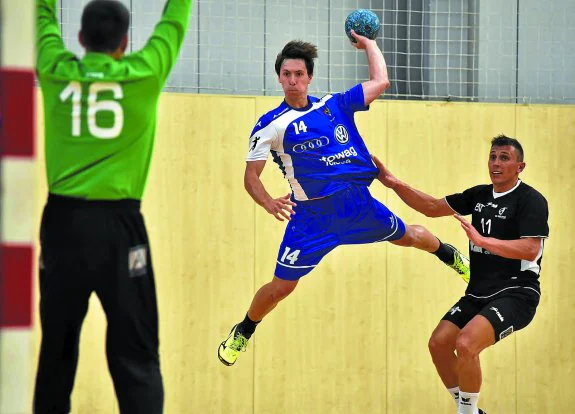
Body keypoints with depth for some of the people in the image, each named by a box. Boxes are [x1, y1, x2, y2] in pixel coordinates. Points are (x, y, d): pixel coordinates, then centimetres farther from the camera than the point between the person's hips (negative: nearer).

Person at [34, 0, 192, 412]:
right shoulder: (143, 75, -2)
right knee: (135, 356, -3)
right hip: (118, 224, -3)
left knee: (57, 351, 12)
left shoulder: (55, 72, 3)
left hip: (63, 221, 3)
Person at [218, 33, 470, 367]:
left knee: (408, 236, 22)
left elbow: (380, 81, 12)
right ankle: (243, 333, 22)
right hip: (312, 214, -3)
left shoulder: (334, 105, 4)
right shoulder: (271, 125, -7)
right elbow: (251, 176, -9)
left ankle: (450, 254, 57)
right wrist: (269, 203, -27)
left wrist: (369, 44, 15)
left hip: (357, 202, 3)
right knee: (280, 287, -6)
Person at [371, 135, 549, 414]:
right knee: (439, 344, 3)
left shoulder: (531, 201, -12)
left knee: (466, 344, -26)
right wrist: (395, 184, 3)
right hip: (479, 293, 8)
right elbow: (433, 208, 15)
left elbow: (530, 250, -24)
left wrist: (481, 240, -32)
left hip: (516, 294, -8)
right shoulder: (479, 195, 10)